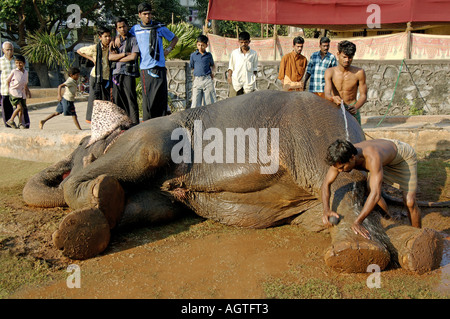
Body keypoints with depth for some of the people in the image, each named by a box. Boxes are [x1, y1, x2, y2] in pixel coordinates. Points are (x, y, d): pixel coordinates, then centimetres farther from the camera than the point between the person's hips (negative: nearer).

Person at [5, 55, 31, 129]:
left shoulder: (26, 72, 9)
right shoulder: (14, 71, -7)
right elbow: (7, 81, 2)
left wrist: (28, 91, 17)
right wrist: (11, 89, 1)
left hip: (22, 93, 6)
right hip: (14, 93, -5)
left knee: (22, 109, 4)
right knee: (19, 107, -16)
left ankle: (20, 123, 14)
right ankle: (11, 120, 1)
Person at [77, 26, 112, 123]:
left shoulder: (111, 47, 3)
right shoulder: (94, 48, -5)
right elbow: (79, 51, 7)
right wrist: (91, 59, -2)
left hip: (107, 77, 3)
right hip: (96, 77, -3)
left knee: (106, 98, 5)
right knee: (94, 97, -1)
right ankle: (90, 118, 9)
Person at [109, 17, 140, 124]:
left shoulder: (133, 39, 4)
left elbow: (133, 56, -9)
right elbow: (110, 57, 5)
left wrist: (117, 58, 0)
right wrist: (125, 54, -5)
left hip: (128, 74, -5)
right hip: (116, 73, 5)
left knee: (131, 99, -8)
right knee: (117, 100, 3)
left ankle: (135, 124, -6)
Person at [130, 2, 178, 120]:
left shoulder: (159, 27, 7)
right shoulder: (135, 29, 12)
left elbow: (175, 38, 19)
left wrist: (168, 49, 6)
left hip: (159, 66, -1)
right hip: (145, 67, 1)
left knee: (160, 95, -4)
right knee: (147, 96, -3)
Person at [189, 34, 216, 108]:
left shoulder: (209, 55, 11)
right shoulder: (193, 55, 9)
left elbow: (213, 65, 26)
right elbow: (191, 67, 14)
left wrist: (212, 72, 6)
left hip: (208, 80, 1)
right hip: (197, 80, -1)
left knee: (210, 103, 0)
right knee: (195, 104, -6)